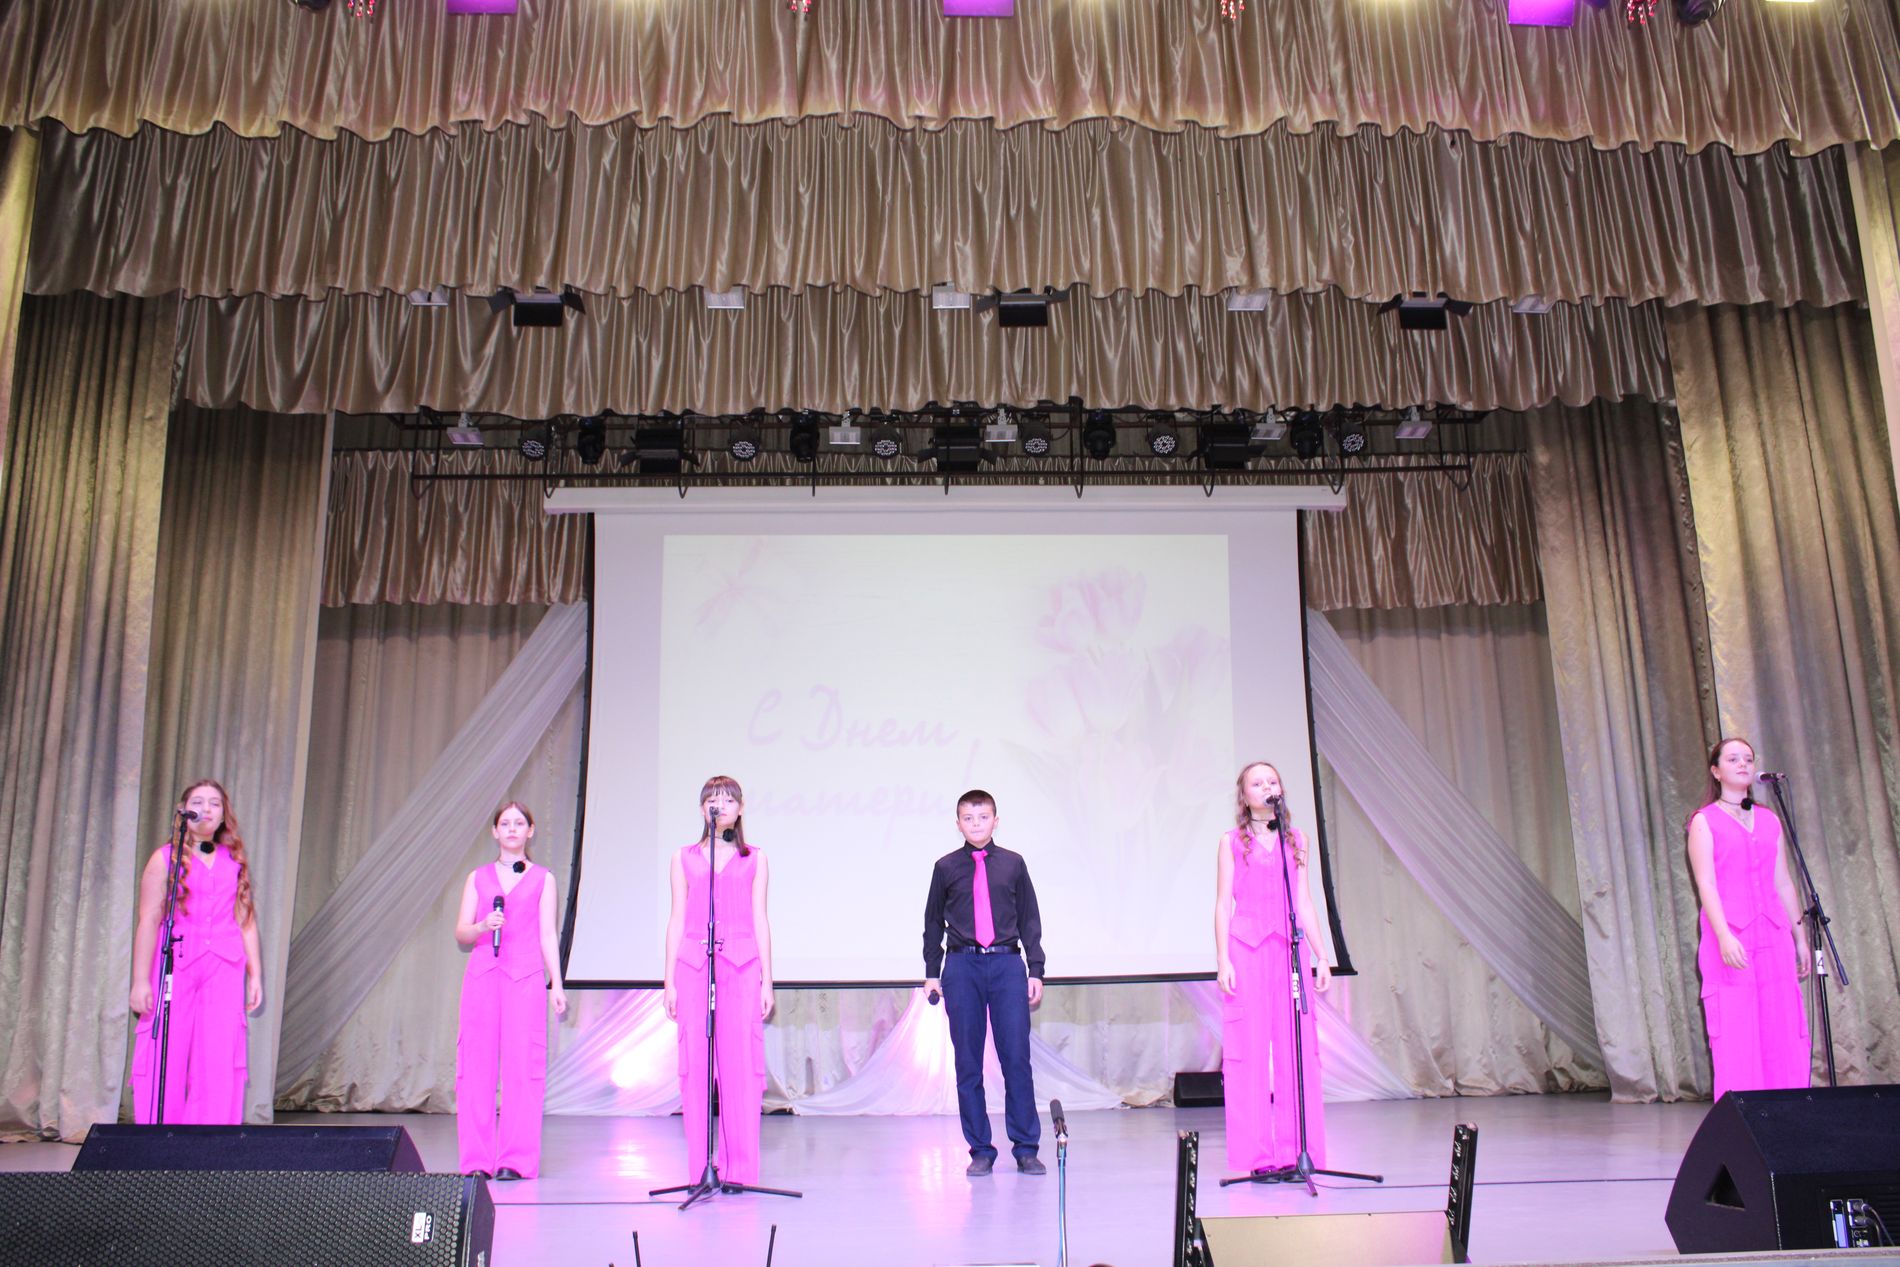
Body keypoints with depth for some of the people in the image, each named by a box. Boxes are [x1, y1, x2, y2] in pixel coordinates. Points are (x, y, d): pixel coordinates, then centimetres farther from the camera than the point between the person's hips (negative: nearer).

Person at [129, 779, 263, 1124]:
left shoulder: (234, 860, 14)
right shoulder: (165, 859, 5)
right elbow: (149, 921, 0)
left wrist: (255, 975, 9)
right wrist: (140, 981, -6)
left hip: (225, 970, 2)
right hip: (174, 969, -2)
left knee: (220, 1067, -3)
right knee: (166, 1062, -3)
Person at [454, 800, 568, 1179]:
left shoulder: (542, 879, 13)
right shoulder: (478, 878, 17)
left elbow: (548, 935, 10)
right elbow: (460, 932, 12)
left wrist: (557, 983, 2)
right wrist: (482, 927, -10)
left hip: (526, 977, -2)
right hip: (482, 976, 2)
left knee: (523, 1063, -7)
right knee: (476, 1063, -3)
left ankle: (516, 1160, -2)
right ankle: (477, 1159, 5)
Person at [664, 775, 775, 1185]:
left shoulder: (754, 859, 11)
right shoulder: (684, 858, 12)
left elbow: (759, 921, 9)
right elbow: (677, 920, 10)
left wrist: (766, 979, 4)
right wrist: (670, 978, 5)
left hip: (742, 967, -1)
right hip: (693, 966, 1)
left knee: (741, 1063, -4)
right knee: (695, 1064, -1)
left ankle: (741, 1168, 4)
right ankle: (700, 1169, 7)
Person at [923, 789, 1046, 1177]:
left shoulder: (1013, 864, 7)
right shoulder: (946, 867, 6)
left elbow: (1030, 920, 11)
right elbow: (933, 922, 14)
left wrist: (1036, 970, 7)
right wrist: (931, 973, 12)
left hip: (1007, 963, 0)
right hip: (961, 966, 0)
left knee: (1016, 1056, -3)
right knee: (968, 1061, 3)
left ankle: (1026, 1147, 8)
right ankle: (980, 1150, 13)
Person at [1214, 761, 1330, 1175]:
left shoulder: (1296, 839, 14)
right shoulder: (1232, 842, 6)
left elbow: (1304, 901, 15)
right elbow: (1223, 904, 3)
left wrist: (1320, 956, 10)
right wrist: (1223, 959, -5)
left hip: (1290, 948, 3)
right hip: (1246, 949, -3)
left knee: (1298, 1047, 1)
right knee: (1249, 1047, -2)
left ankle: (1299, 1150, 8)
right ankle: (1257, 1154, 4)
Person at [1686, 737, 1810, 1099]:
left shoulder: (1770, 820, 16)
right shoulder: (1704, 820, 2)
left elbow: (1783, 883, 17)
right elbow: (1706, 883, -8)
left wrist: (1800, 936, 14)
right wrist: (1723, 936, -19)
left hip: (1773, 937, 5)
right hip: (1730, 939, -5)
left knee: (1783, 1032, 3)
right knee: (1737, 1036, -5)